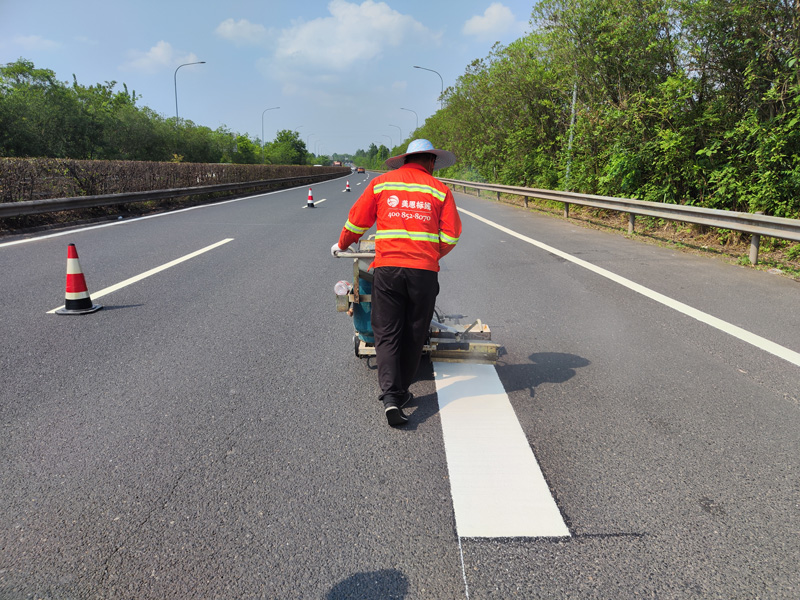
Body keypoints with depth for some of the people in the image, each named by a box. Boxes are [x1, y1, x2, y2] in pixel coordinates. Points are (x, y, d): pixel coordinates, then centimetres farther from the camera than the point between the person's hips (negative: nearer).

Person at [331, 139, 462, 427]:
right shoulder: (439, 189, 8)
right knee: (414, 335, 13)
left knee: (387, 333, 4)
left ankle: (390, 395, -10)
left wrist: (342, 245, 31)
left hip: (387, 267, 0)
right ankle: (401, 392, 23)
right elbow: (450, 236, 5)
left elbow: (357, 222, 12)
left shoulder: (381, 183, 10)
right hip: (424, 271, 0)